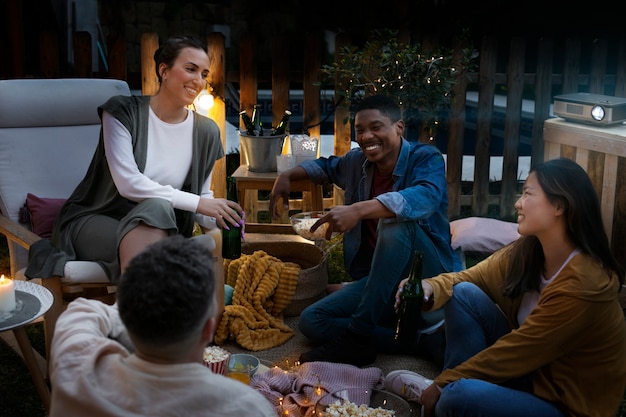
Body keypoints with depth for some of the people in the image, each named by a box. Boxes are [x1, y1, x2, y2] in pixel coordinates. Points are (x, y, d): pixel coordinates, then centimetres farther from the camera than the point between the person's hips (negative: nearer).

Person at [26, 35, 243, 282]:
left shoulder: (206, 132, 4)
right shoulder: (123, 111, -6)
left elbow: (202, 198, 7)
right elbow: (128, 183, -17)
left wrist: (220, 219, -17)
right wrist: (197, 203, -21)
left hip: (152, 230, 3)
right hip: (93, 219, -3)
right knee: (157, 207, -36)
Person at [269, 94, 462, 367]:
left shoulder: (425, 158, -11)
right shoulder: (356, 163, 8)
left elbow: (425, 197, -35)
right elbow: (327, 167, 32)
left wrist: (359, 210, -45)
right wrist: (288, 176, 14)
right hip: (380, 279, 6)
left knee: (395, 221, -34)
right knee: (311, 321, -11)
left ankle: (359, 333, -25)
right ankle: (421, 340, -18)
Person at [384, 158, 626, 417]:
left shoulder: (582, 286, -28)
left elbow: (515, 351, -23)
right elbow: (468, 278, 0)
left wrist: (443, 384, -15)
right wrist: (429, 289, -24)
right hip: (531, 371, 7)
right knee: (464, 293, -8)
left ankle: (442, 393, 2)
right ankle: (447, 388, 0)